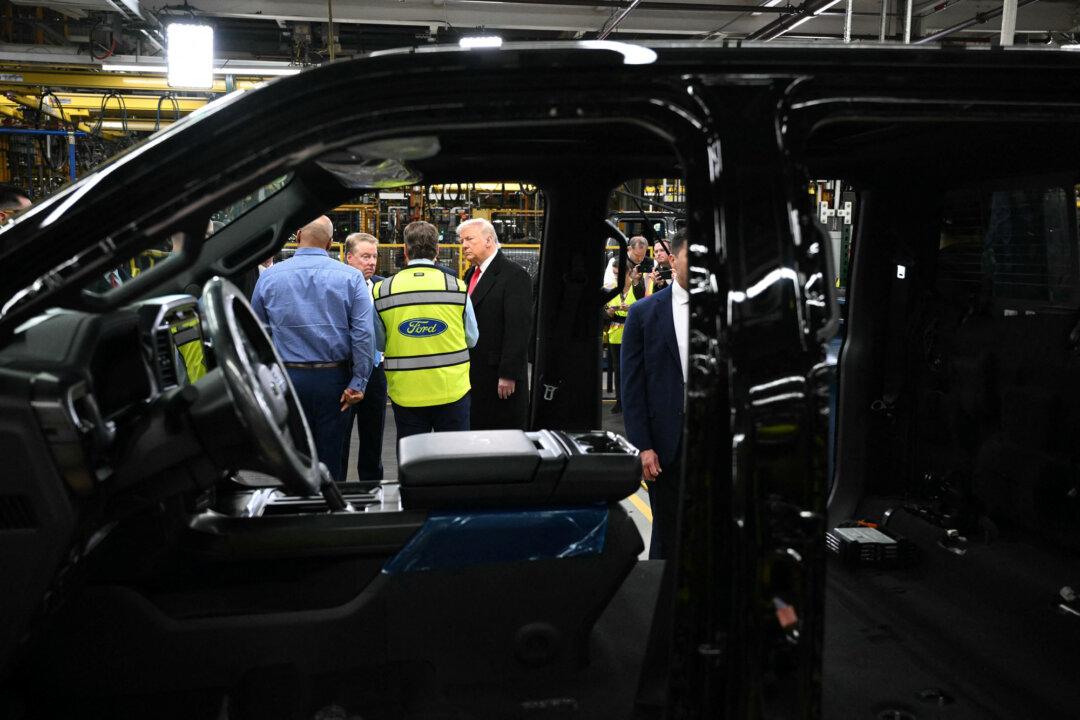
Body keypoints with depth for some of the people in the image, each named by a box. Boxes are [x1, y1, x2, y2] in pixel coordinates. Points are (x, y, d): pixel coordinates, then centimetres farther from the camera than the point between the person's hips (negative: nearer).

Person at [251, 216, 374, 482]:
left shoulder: (269, 277, 1)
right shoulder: (350, 277, -4)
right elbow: (364, 335, -10)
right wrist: (358, 383, -7)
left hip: (287, 378, 1)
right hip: (334, 378, -1)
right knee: (331, 459, 8)